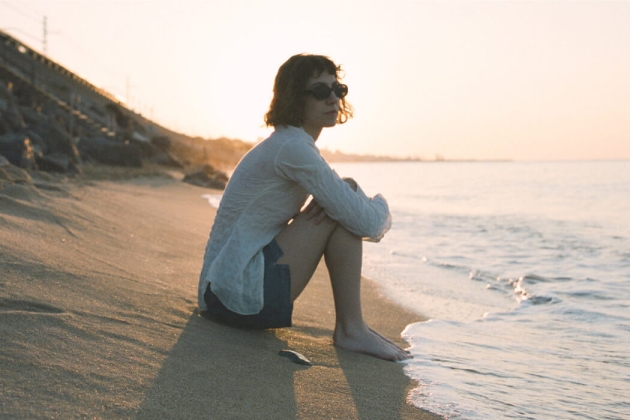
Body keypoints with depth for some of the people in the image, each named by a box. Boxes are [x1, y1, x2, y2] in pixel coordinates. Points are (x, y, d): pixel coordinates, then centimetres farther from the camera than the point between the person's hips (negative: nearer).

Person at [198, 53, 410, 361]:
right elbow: (369, 224, -18)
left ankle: (348, 327, 9)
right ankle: (351, 330, -7)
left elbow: (356, 208, 19)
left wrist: (367, 207, -5)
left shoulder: (285, 144, 14)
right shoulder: (294, 148, -17)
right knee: (346, 211, -13)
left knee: (344, 202, 16)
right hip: (240, 294, -10)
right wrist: (381, 206, 5)